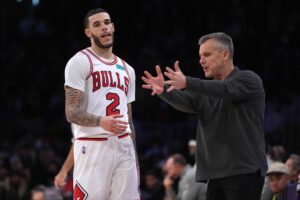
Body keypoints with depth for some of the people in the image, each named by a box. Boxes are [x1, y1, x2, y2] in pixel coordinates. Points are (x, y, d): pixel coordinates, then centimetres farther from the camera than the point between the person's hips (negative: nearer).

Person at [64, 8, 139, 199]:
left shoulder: (127, 70, 20)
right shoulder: (80, 62, -2)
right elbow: (71, 112, -10)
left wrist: (135, 163, 18)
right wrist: (101, 122, -28)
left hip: (123, 147, 6)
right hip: (93, 147, -6)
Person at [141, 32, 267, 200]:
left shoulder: (249, 80, -1)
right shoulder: (206, 91, 19)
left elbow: (226, 90, -22)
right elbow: (186, 102, -3)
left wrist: (187, 83, -37)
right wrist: (163, 90, -26)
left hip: (244, 172, -7)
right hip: (216, 174, 7)